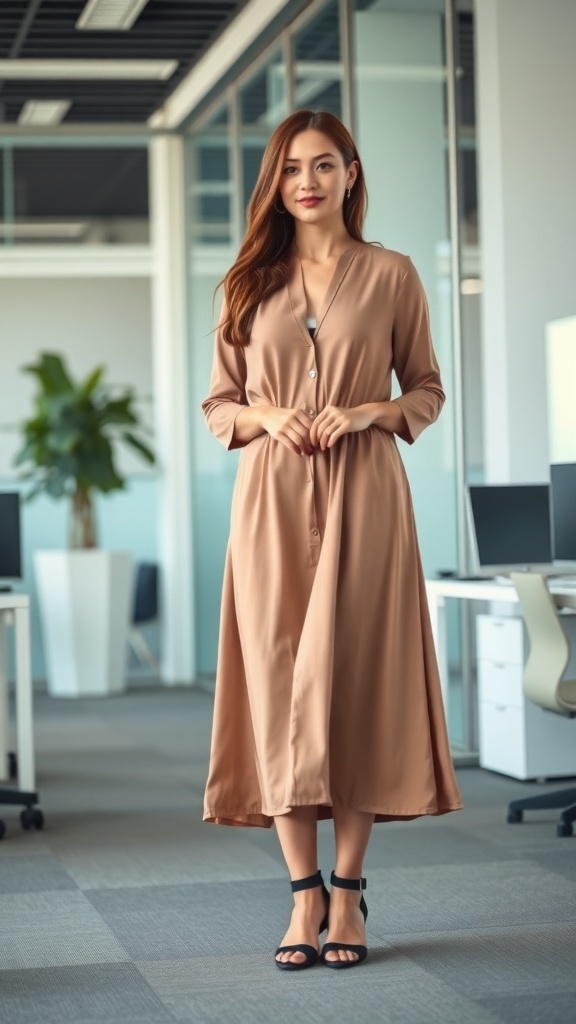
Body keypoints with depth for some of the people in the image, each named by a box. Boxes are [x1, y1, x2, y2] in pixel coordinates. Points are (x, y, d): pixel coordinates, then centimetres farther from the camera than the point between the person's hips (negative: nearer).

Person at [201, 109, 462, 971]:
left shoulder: (390, 275, 5)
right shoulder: (251, 283, 11)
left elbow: (428, 390, 9)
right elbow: (218, 404, 13)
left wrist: (368, 412, -10)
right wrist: (266, 418, -8)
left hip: (362, 496, -2)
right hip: (272, 501, 2)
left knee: (353, 681, -3)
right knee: (277, 682, -2)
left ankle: (348, 891, 6)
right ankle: (304, 893, 5)